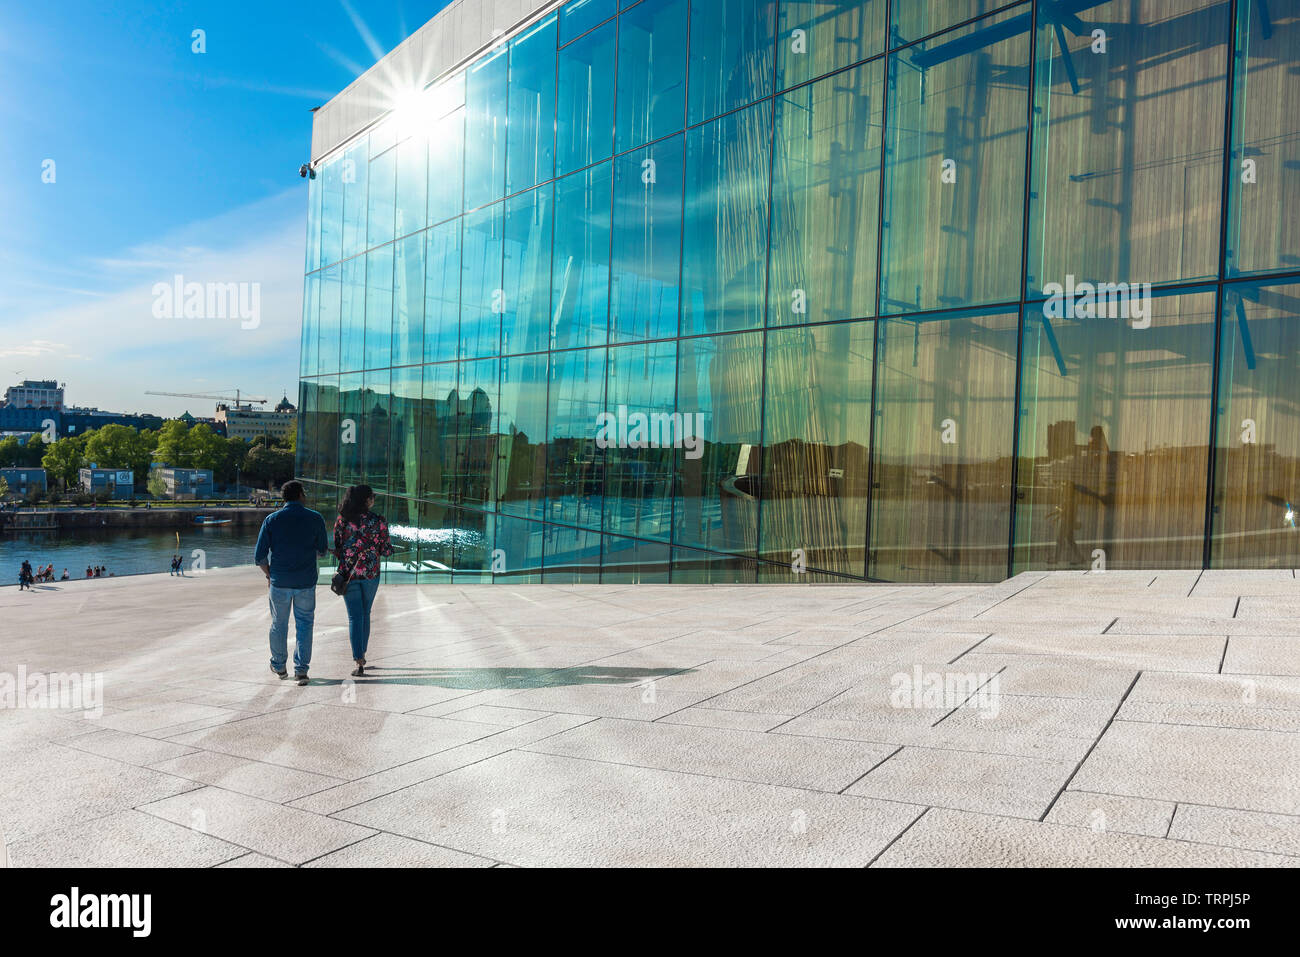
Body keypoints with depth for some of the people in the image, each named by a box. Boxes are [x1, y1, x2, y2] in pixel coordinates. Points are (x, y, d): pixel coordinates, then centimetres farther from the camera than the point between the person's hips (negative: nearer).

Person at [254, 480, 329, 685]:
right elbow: (323, 550, 5)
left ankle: (279, 666, 32)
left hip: (279, 581, 1)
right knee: (304, 624, 10)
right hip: (306, 582, -1)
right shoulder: (315, 518, -4)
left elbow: (259, 556, -3)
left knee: (279, 624, 17)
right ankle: (301, 669, 3)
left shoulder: (271, 520, -3)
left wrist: (269, 576, 12)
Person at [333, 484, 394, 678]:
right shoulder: (378, 521, -8)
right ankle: (362, 654, 30)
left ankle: (359, 662, -4)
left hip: (348, 574, 0)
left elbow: (336, 549, 1)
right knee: (365, 614, 18)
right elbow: (386, 551, -5)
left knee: (355, 616, 3)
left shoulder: (341, 520, -4)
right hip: (371, 573, 0)